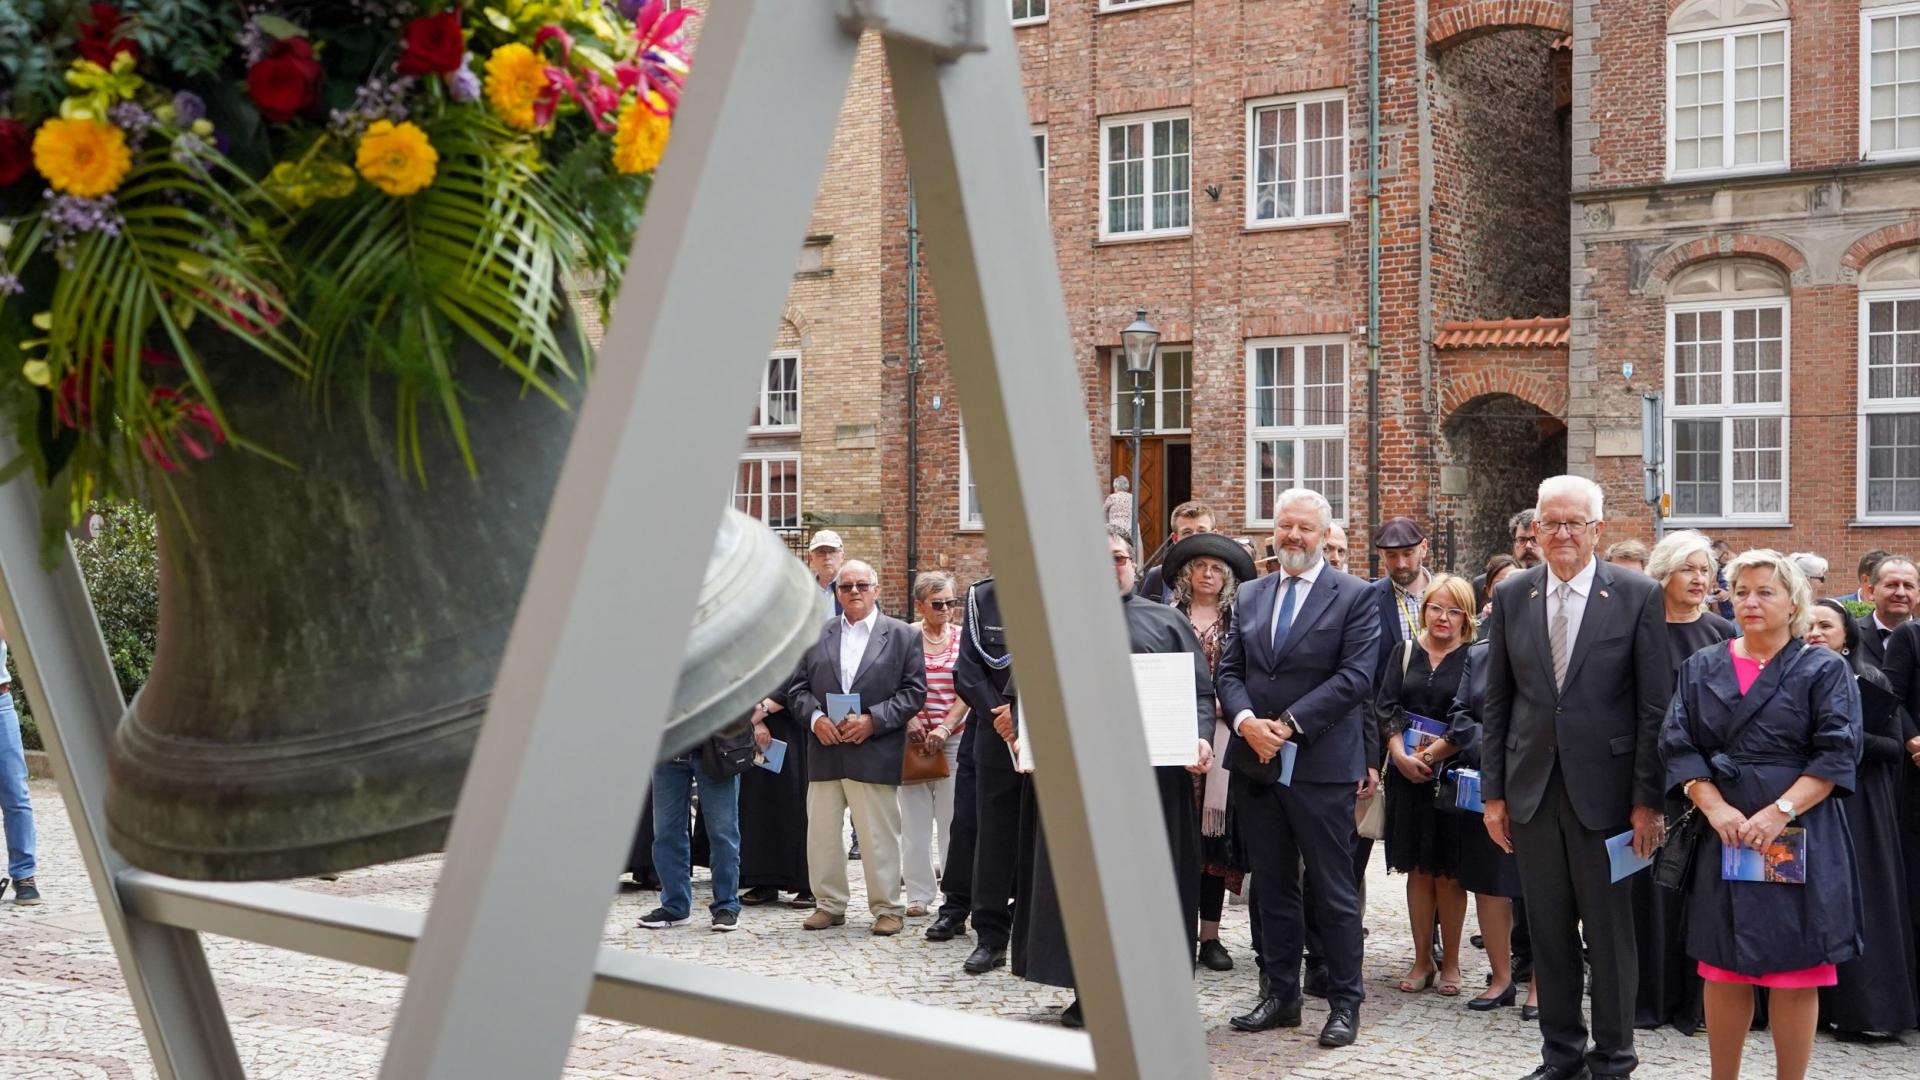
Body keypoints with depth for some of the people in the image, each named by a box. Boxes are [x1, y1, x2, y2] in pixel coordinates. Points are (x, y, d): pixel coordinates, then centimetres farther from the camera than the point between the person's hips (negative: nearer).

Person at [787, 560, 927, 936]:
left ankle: (887, 908, 10)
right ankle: (829, 904, 19)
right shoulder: (816, 634, 12)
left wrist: (872, 720, -12)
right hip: (824, 752, 3)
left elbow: (915, 692, -1)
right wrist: (815, 718, -8)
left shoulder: (902, 635, 4)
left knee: (879, 835, 0)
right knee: (821, 831, 7)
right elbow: (798, 687, 12)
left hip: (875, 753, -3)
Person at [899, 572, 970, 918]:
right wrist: (908, 719, -10)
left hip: (954, 736, 0)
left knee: (952, 815, -1)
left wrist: (945, 726, -8)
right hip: (913, 737, 0)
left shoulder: (963, 637, 4)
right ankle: (919, 893, 8)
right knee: (914, 818, 2)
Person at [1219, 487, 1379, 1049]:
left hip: (1321, 765, -5)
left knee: (1334, 891, 2)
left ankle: (1345, 1003, 11)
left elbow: (1356, 676, -13)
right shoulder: (1250, 596, 13)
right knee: (1273, 887, 13)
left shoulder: (1355, 597, -3)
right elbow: (1229, 671, 9)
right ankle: (1280, 994, 22)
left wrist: (1288, 725, -17)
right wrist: (1247, 721, -12)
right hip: (1255, 762, 5)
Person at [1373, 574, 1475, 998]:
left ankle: (1450, 964, 12)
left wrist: (1430, 755, -14)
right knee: (1418, 870, 7)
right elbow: (1385, 707, 3)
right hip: (1407, 774, 3)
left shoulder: (1474, 658, -2)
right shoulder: (1405, 653, 9)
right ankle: (1422, 961, 14)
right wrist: (1401, 755, -10)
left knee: (1448, 872, 2)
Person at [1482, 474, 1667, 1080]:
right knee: (1548, 932, 11)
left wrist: (1648, 799, -8)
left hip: (1603, 788, -3)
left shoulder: (1637, 596, -4)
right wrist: (1493, 792, 5)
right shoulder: (1512, 596, 5)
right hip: (1531, 788, 3)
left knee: (1610, 933, 6)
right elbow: (1497, 702, 8)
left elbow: (1655, 705, -5)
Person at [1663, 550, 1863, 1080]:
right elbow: (1679, 745, 2)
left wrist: (1781, 811, -18)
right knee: (1722, 969, 6)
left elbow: (1836, 755, -7)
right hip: (1721, 835, 3)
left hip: (1799, 837, -2)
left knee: (1794, 973, 0)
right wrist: (1715, 808, -13)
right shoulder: (1701, 668, 10)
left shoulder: (1824, 670, 2)